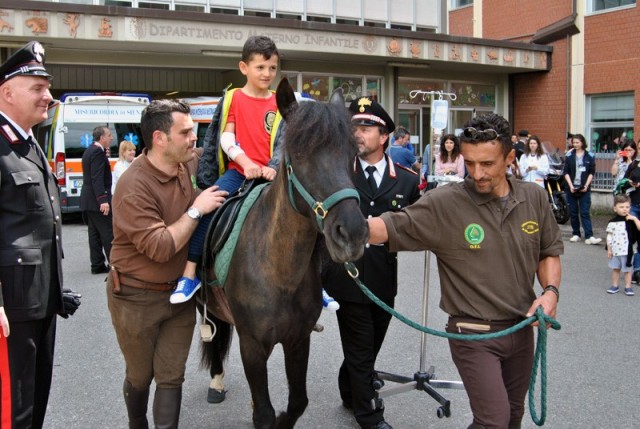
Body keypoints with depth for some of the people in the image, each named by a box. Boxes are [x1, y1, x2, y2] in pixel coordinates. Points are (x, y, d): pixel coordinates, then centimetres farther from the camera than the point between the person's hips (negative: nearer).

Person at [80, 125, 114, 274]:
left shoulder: (89, 151, 15)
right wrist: (103, 200, -28)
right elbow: (97, 178, -24)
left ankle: (97, 265, 12)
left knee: (95, 233, 10)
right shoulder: (98, 152, -16)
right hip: (97, 200, -10)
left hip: (88, 200, 10)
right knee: (108, 233, -5)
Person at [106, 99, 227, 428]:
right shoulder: (134, 186, -24)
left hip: (180, 293, 5)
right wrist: (196, 210, -23)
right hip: (137, 299, -4)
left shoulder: (190, 164, -4)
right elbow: (160, 247, -29)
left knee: (171, 377, 5)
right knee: (140, 377, 16)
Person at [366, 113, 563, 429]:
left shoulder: (535, 198, -2)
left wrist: (551, 290, -7)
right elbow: (388, 227, -22)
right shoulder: (444, 204, -16)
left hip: (522, 328, 5)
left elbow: (549, 251, 11)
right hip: (473, 333, -5)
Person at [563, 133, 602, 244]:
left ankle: (589, 236, -10)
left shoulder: (589, 156, 2)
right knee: (573, 213, 6)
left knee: (585, 213, -6)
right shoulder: (569, 156, 4)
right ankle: (576, 234, 16)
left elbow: (592, 173, 2)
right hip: (571, 188, 2)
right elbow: (566, 172, 2)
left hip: (584, 189, -2)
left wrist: (586, 185, -11)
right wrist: (570, 185, -10)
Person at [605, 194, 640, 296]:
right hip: (615, 250, 2)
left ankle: (628, 287, 16)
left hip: (626, 250, -2)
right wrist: (609, 249, 1)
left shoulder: (630, 220, -6)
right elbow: (609, 236, 2)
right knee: (615, 268, 13)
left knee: (627, 269, 6)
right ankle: (615, 286, 24)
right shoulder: (612, 222, -2)